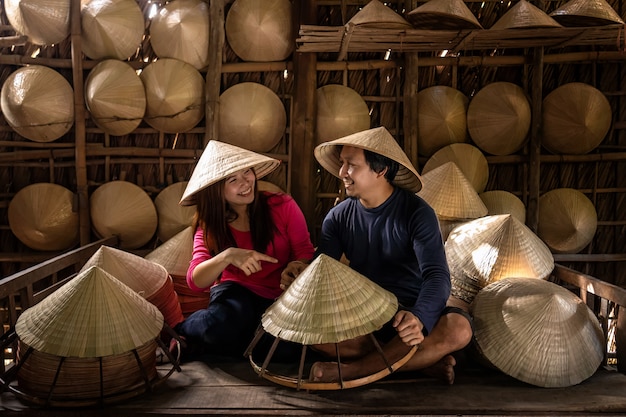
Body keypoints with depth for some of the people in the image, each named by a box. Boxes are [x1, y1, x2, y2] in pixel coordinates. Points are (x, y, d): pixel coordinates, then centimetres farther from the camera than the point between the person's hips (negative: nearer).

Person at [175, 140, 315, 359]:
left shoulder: (282, 206, -7)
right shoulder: (209, 224, -3)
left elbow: (305, 252, -3)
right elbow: (195, 281, -14)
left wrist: (298, 267, -28)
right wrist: (227, 256, -34)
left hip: (279, 297, 2)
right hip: (237, 292, -2)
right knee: (224, 323, -38)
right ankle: (181, 331, -2)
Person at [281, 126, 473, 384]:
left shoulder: (417, 213, -12)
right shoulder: (338, 217, 1)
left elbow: (436, 275, -22)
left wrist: (419, 318, -44)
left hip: (410, 314, -2)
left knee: (458, 329, -33)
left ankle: (351, 369, -26)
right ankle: (424, 361, -20)